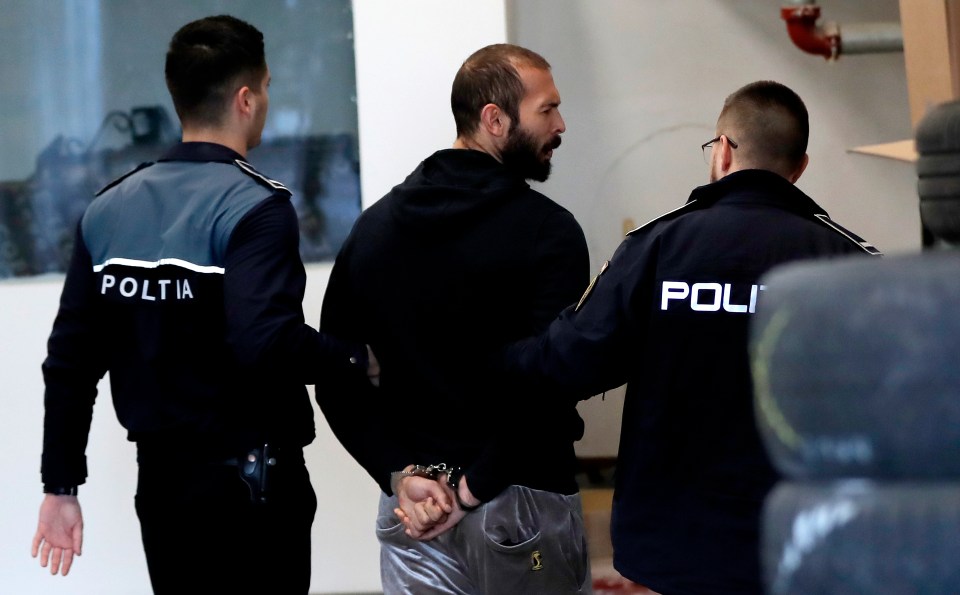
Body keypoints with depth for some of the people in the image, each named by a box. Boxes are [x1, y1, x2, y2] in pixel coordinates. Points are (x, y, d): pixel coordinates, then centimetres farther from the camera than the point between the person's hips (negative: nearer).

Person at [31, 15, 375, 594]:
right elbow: (267, 342, -28)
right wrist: (358, 360, -12)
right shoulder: (255, 205, -14)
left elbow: (71, 359, 6)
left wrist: (60, 486, 11)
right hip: (250, 477, -6)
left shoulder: (110, 207, 5)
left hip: (160, 478, 7)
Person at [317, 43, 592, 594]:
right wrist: (473, 489, -14)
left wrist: (403, 475, -5)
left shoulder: (375, 226, 7)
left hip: (412, 507, 5)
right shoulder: (549, 231, -10)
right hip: (526, 507, -4)